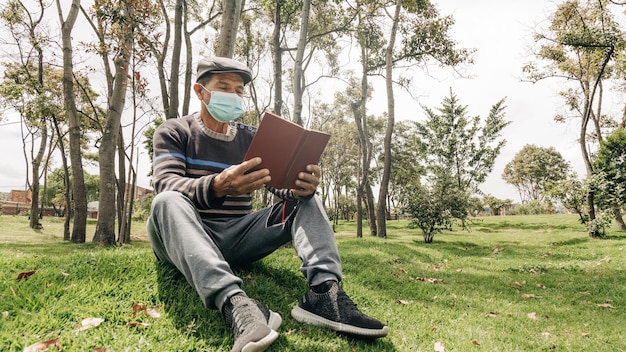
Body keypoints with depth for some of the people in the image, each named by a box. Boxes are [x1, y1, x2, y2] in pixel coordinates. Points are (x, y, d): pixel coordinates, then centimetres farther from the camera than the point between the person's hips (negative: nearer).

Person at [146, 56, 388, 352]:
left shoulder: (251, 138, 12)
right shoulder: (174, 132, 3)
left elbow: (282, 184, 1)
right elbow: (166, 185, -16)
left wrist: (303, 187, -26)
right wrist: (218, 186, -38)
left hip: (237, 239, 3)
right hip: (187, 239, -3)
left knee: (304, 201, -9)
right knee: (168, 202, -33)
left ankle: (323, 290, -34)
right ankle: (233, 302, -52)